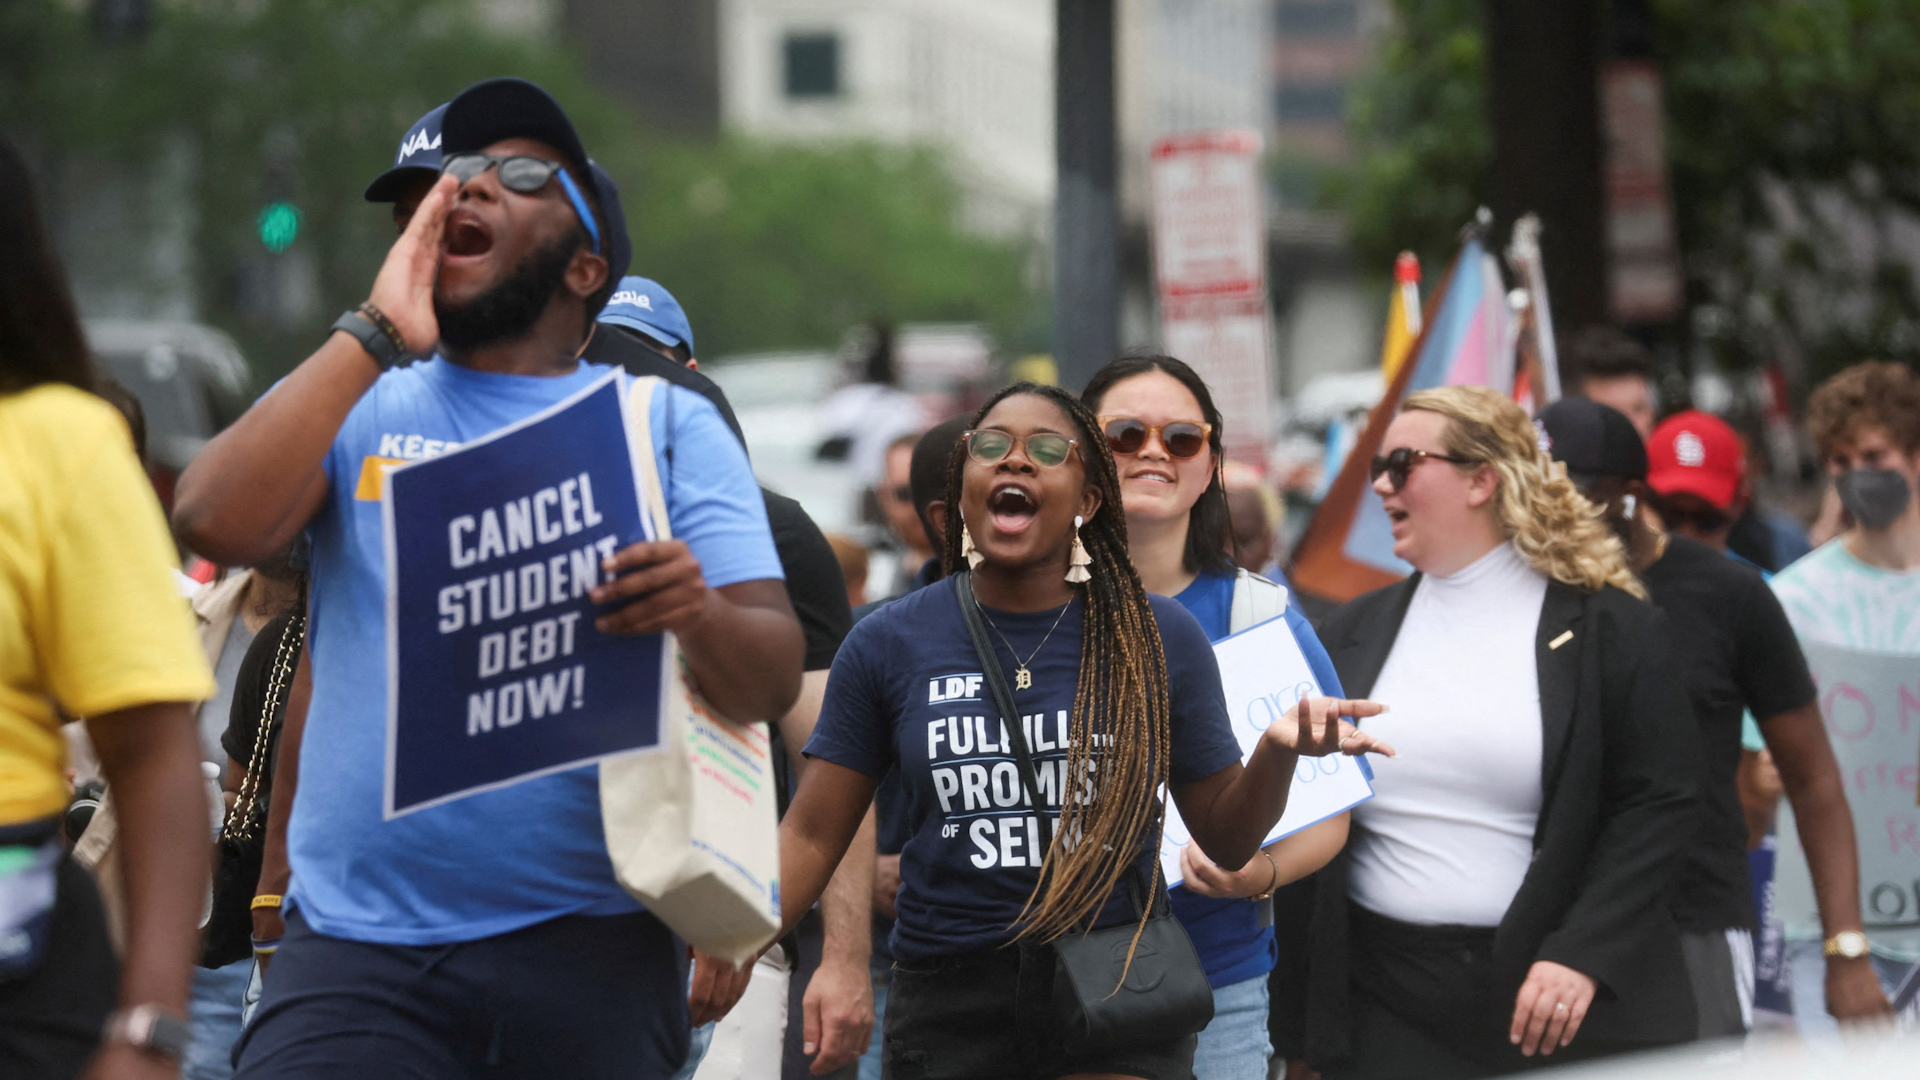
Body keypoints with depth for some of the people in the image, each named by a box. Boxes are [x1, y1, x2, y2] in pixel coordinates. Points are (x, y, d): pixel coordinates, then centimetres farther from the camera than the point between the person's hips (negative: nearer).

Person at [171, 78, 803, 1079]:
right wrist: (375, 333, -4)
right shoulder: (354, 404, 13)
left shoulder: (665, 423, 10)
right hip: (354, 944, 0)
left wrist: (697, 614, -23)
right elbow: (216, 520, -7)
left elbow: (773, 679, 0)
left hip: (587, 953, 0)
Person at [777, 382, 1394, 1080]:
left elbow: (1226, 839, 5)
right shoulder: (887, 643, 2)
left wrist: (1280, 752, -16)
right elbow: (811, 837, 2)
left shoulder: (1159, 640, 3)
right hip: (950, 1014, 1)